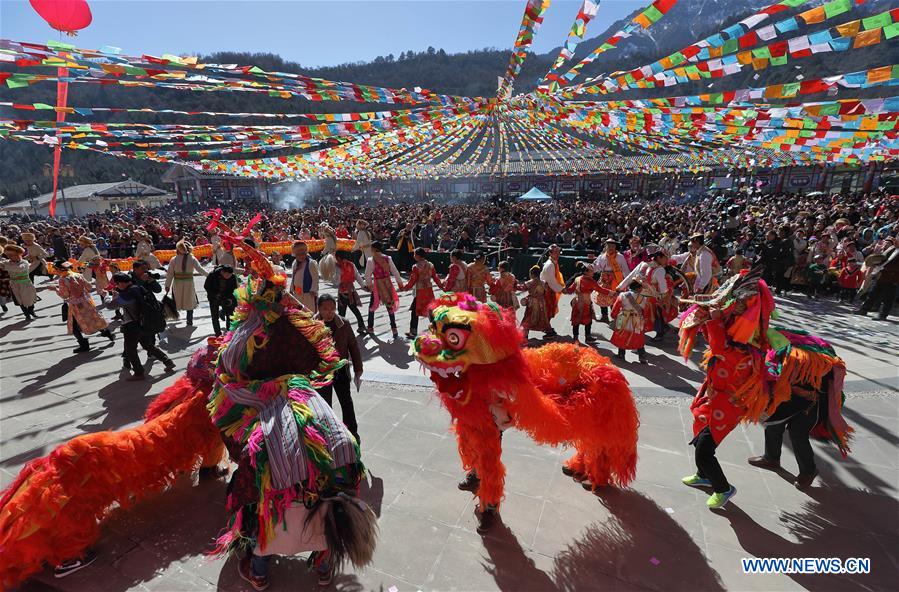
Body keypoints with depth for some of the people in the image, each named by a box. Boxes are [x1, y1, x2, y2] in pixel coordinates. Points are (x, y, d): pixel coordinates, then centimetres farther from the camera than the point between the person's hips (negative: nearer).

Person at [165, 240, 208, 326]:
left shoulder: (174, 259, -4)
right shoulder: (192, 259, -8)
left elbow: (169, 274, -1)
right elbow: (200, 269, -11)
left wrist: (167, 285, 6)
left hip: (177, 284, 0)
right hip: (189, 283, 0)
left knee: (176, 301, 17)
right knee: (190, 302, 12)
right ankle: (189, 322, 13)